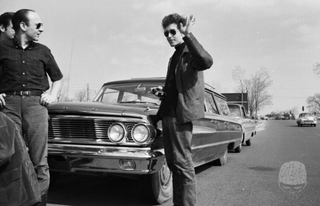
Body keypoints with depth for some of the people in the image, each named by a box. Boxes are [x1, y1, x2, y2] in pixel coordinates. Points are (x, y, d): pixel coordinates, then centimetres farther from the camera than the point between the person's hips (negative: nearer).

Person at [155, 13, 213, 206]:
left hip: (181, 114, -9)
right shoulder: (174, 57, 21)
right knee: (173, 164, 13)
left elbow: (207, 62, -30)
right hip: (168, 114, 9)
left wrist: (188, 35, -31)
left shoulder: (191, 52, -5)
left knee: (183, 165, -7)